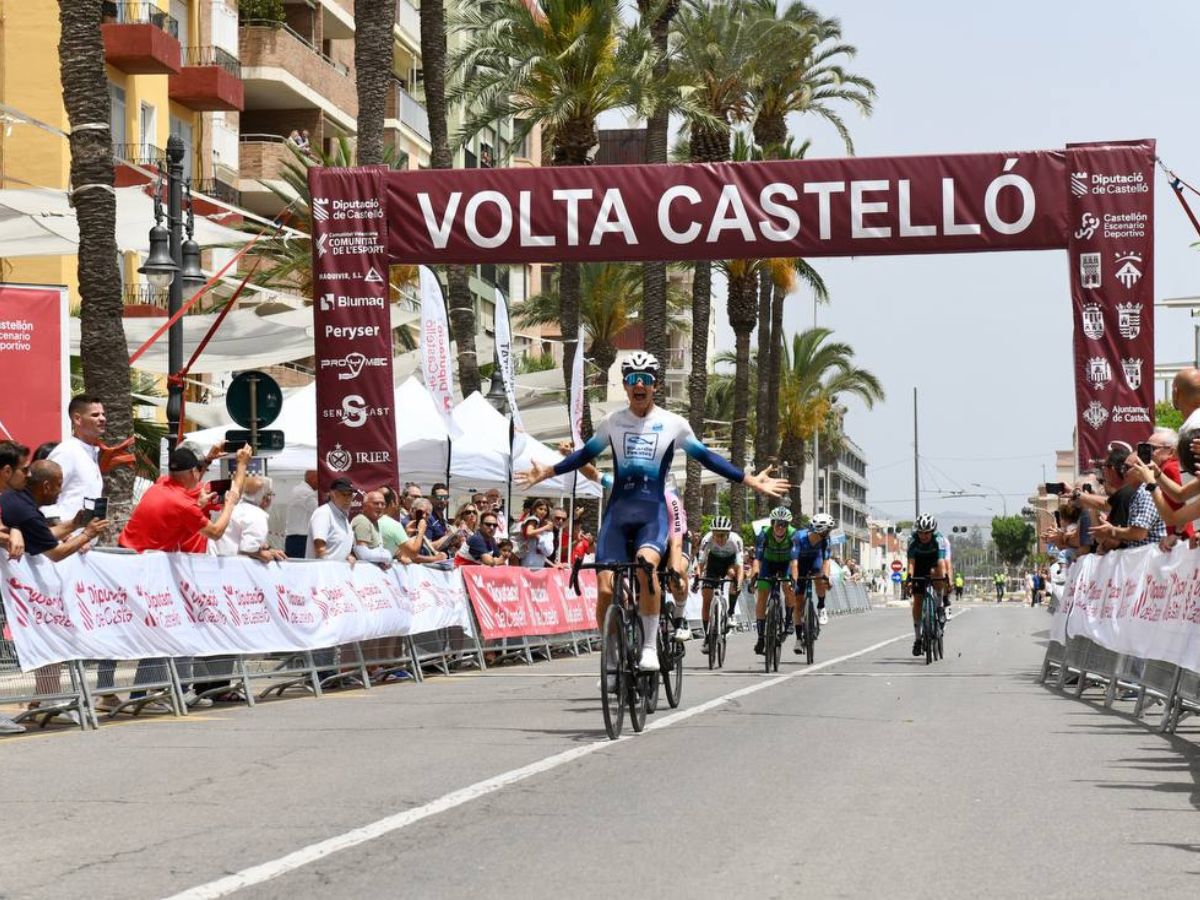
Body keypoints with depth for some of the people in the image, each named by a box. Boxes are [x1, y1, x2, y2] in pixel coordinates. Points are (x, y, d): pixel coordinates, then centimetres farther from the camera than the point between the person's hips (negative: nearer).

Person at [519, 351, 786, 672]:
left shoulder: (673, 424, 3)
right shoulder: (612, 422, 8)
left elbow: (707, 458, 10)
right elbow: (585, 454, 21)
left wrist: (751, 481, 8)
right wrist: (546, 473, 19)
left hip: (653, 514, -2)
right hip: (618, 513, 2)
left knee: (645, 564, -33)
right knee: (605, 589, -11)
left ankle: (649, 646, -23)